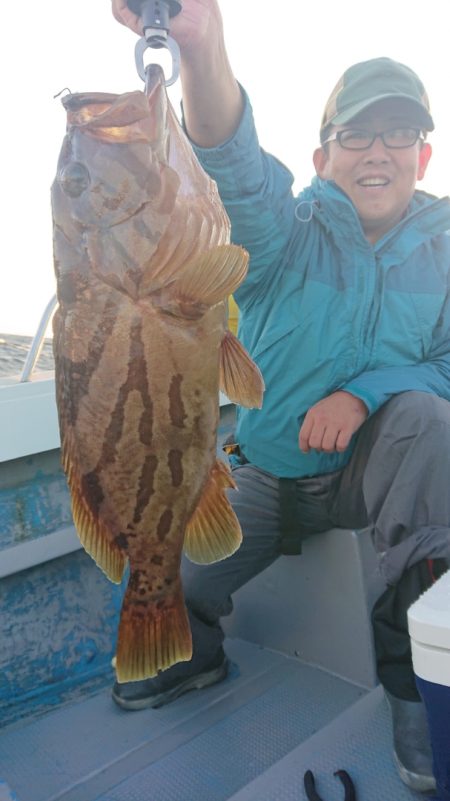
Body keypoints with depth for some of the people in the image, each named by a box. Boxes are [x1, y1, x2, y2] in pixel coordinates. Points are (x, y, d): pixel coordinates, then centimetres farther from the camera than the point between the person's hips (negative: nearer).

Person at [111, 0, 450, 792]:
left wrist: (363, 393, -27)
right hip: (270, 477, 1)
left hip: (374, 465, 0)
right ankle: (197, 651, 31)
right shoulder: (290, 235, -12)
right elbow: (238, 171, -34)